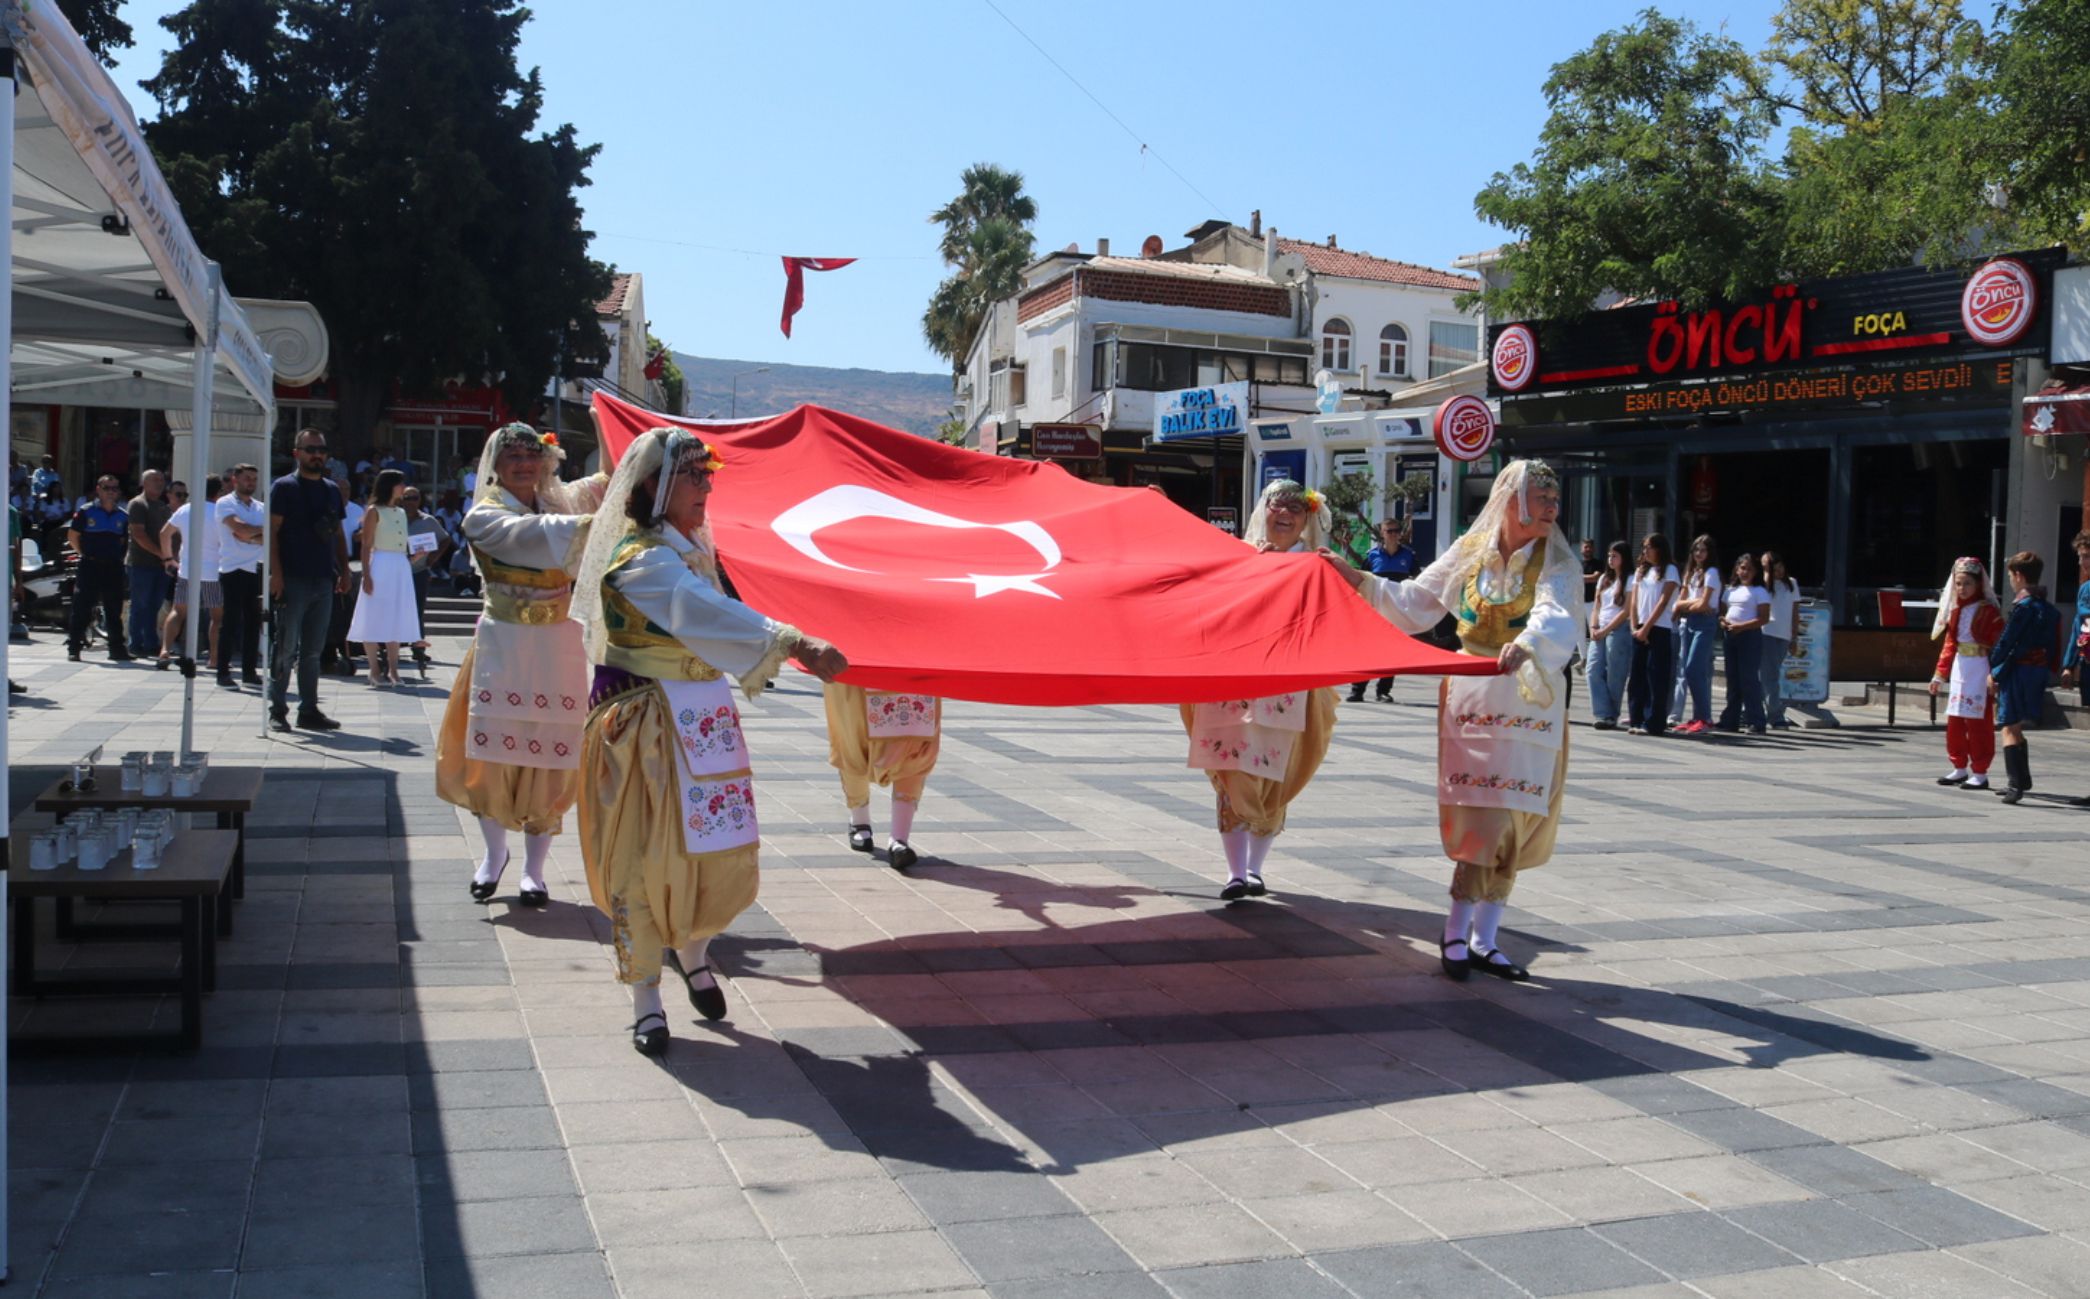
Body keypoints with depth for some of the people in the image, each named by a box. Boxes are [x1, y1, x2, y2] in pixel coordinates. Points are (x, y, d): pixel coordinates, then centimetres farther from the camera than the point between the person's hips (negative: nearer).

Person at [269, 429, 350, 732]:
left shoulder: (332, 490, 15)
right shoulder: (283, 487, -2)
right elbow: (272, 531, -8)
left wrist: (344, 570, 10)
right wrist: (276, 573, -16)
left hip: (324, 581, 6)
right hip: (293, 580, -5)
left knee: (313, 650, 9)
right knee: (286, 648, -3)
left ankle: (309, 710, 14)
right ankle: (277, 710, 3)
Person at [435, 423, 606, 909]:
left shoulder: (559, 502, 11)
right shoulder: (484, 516, -2)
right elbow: (530, 535, -20)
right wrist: (595, 523, -29)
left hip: (558, 647, 2)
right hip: (504, 645, -2)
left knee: (550, 760, 1)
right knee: (495, 753, -1)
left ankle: (534, 868, 12)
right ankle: (494, 853, 22)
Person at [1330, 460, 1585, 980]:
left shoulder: (1557, 564, -3)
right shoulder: (1470, 551, 4)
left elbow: (1556, 617, -24)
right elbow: (1415, 603, 12)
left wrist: (1528, 643, -45)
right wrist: (1361, 582, 3)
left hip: (1530, 701, 1)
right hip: (1471, 696, 0)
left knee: (1513, 822, 4)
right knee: (1484, 819, -5)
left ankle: (1482, 937, 14)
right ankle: (1459, 933, 1)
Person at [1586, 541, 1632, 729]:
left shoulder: (1629, 580, -1)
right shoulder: (1604, 578, 19)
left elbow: (1626, 611, -7)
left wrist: (1605, 630, -10)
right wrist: (1593, 627, 1)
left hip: (1619, 631, -6)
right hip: (1599, 632, 6)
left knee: (1614, 676, -5)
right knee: (1594, 670, -7)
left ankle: (1611, 717, 0)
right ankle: (1604, 714, -9)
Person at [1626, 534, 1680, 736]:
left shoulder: (1669, 570, 0)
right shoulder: (1640, 571, 16)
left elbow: (1663, 601, -8)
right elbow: (1634, 602, 11)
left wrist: (1647, 628, -12)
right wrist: (1635, 628, -1)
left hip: (1660, 630, -5)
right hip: (1640, 630, 6)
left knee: (1656, 677, -6)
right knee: (1637, 676, 3)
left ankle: (1652, 723, -6)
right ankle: (1637, 721, 7)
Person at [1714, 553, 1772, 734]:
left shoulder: (1760, 592, -3)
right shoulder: (1730, 590, 16)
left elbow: (1764, 619, -10)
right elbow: (1722, 611, 19)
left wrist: (1741, 626, -19)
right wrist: (1722, 622, -4)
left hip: (1750, 636, -6)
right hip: (1730, 636, 6)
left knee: (1749, 679, -8)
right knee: (1733, 680, 9)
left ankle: (1756, 722, -6)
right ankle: (1731, 720, 14)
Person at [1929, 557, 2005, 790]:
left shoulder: (1988, 611, -10)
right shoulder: (1955, 609, 12)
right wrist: (1940, 674, 17)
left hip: (1980, 668, -7)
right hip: (1959, 667, 7)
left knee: (1978, 722, -4)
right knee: (1954, 721, 9)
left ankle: (1980, 773, 3)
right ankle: (1960, 768, 21)